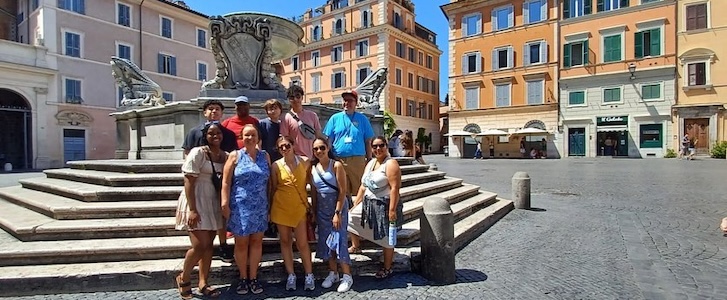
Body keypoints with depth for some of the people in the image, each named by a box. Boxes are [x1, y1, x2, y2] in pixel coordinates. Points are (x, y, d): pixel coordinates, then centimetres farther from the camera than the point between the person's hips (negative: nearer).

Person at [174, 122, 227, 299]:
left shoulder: (225, 156, 6)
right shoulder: (198, 153, -11)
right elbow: (188, 181, -15)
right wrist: (192, 210, -20)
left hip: (213, 204, 6)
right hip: (196, 202, -6)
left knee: (209, 245, 10)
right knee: (200, 245, -8)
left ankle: (203, 284, 22)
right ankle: (183, 278, 18)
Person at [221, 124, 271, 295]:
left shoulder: (265, 156, 8)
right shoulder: (235, 156, 0)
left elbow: (269, 182, 9)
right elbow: (226, 182, -5)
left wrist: (270, 203, 7)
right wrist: (225, 204, -12)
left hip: (260, 207, 2)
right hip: (240, 206, -2)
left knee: (256, 242, 9)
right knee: (241, 243, 8)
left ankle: (253, 278, 23)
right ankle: (243, 278, 25)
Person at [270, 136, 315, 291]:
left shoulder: (305, 162, -2)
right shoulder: (276, 165, -2)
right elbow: (273, 188, 5)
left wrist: (309, 203, 6)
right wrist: (271, 209, 6)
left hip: (299, 207, -1)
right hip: (281, 207, 1)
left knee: (302, 243, 0)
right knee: (285, 241, 10)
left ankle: (309, 275, 17)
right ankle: (291, 275, 23)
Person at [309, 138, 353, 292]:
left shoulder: (336, 165, -11)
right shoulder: (313, 168, 3)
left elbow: (342, 191, -13)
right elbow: (313, 192, 8)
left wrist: (337, 213, -16)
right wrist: (313, 212, 8)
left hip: (338, 206, -5)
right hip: (321, 208, 5)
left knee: (339, 240, -5)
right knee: (325, 241, 9)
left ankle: (347, 276, 9)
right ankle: (333, 273, 25)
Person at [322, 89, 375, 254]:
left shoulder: (362, 119, 8)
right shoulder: (335, 118, 10)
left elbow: (368, 142, 9)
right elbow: (328, 141, 9)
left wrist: (369, 161, 3)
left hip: (358, 160, 0)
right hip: (339, 161, 1)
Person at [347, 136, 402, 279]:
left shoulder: (390, 164, -13)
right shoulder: (370, 164, 11)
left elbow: (394, 188, -20)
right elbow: (363, 187, 13)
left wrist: (392, 210, -25)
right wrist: (355, 205, 11)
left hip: (385, 206, -8)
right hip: (368, 204, 8)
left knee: (386, 239, 6)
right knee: (349, 217, 11)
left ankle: (387, 269, 24)